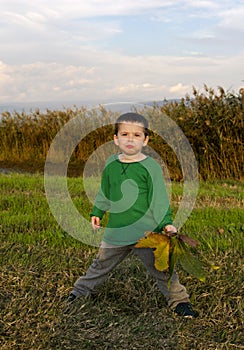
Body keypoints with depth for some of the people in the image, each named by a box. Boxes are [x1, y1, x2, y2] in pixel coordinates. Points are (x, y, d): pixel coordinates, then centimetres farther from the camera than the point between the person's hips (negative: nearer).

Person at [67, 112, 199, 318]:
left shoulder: (150, 167, -9)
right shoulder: (111, 164, 4)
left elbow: (159, 198, -7)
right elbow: (105, 193, 18)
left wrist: (165, 223, -15)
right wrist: (97, 212, 18)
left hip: (146, 231, -4)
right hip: (116, 230, 4)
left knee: (161, 268, 1)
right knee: (101, 264, 19)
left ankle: (179, 301, 19)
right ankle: (82, 291, 40)